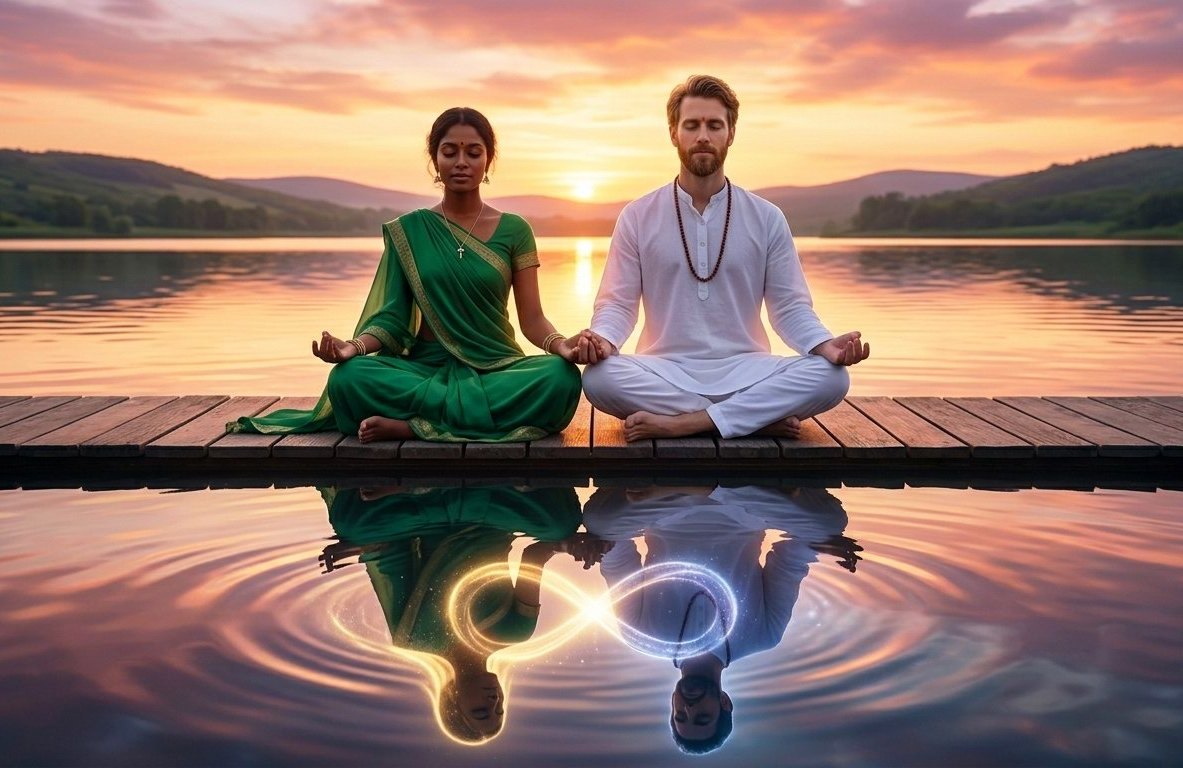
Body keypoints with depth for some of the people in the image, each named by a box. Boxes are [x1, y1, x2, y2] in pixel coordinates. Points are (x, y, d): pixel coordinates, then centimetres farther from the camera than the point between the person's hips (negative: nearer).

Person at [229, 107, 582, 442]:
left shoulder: (513, 230, 5)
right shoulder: (408, 230, 7)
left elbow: (532, 319, 1)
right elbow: (392, 317, 2)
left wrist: (561, 344, -22)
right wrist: (354, 346, -19)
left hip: (496, 367, 1)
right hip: (426, 366, 0)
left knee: (560, 378, -34)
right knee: (348, 377, -29)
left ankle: (411, 425, -28)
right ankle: (489, 415, -26)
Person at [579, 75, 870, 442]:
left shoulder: (767, 219, 6)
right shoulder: (637, 217, 5)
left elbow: (790, 306, 5)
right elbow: (617, 303, 3)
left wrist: (826, 345, -16)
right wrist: (602, 340, -21)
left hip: (745, 372, 1)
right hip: (665, 372, 0)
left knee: (830, 378, -26)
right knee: (599, 378, -33)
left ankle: (679, 422, -24)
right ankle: (760, 417, -22)